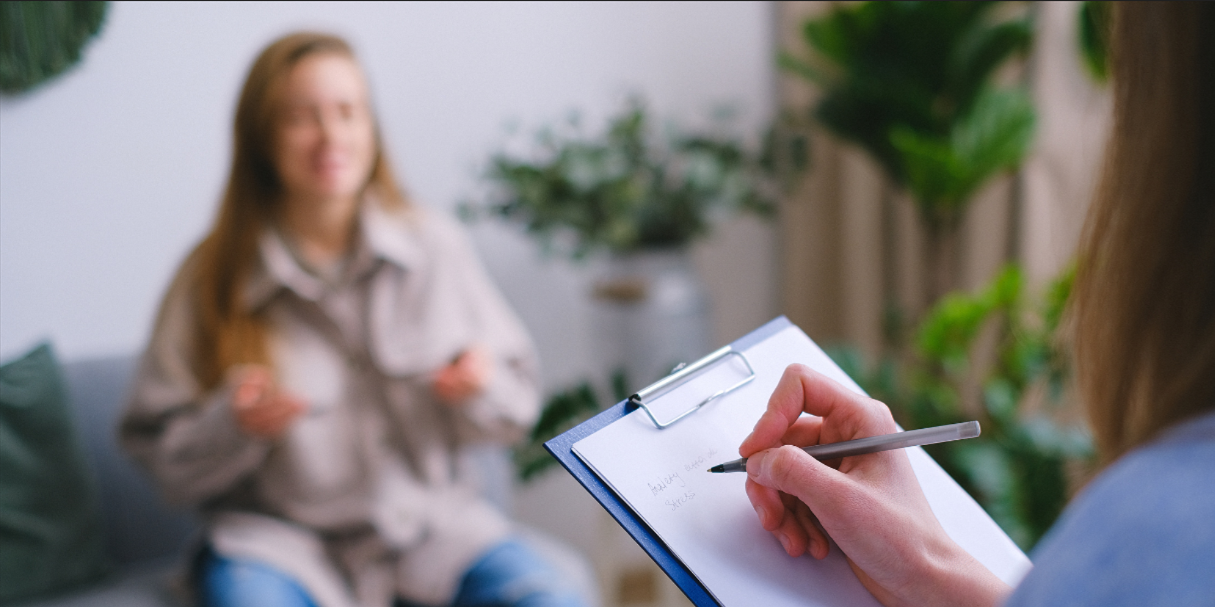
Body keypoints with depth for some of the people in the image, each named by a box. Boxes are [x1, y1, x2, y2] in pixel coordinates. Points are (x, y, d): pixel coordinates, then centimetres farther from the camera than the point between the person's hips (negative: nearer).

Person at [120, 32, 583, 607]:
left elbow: (517, 404, 9)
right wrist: (232, 425, -20)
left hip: (431, 519, 2)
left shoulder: (436, 247, 2)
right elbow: (161, 455, -1)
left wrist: (482, 386, -13)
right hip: (280, 533, -2)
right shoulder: (212, 278, -3)